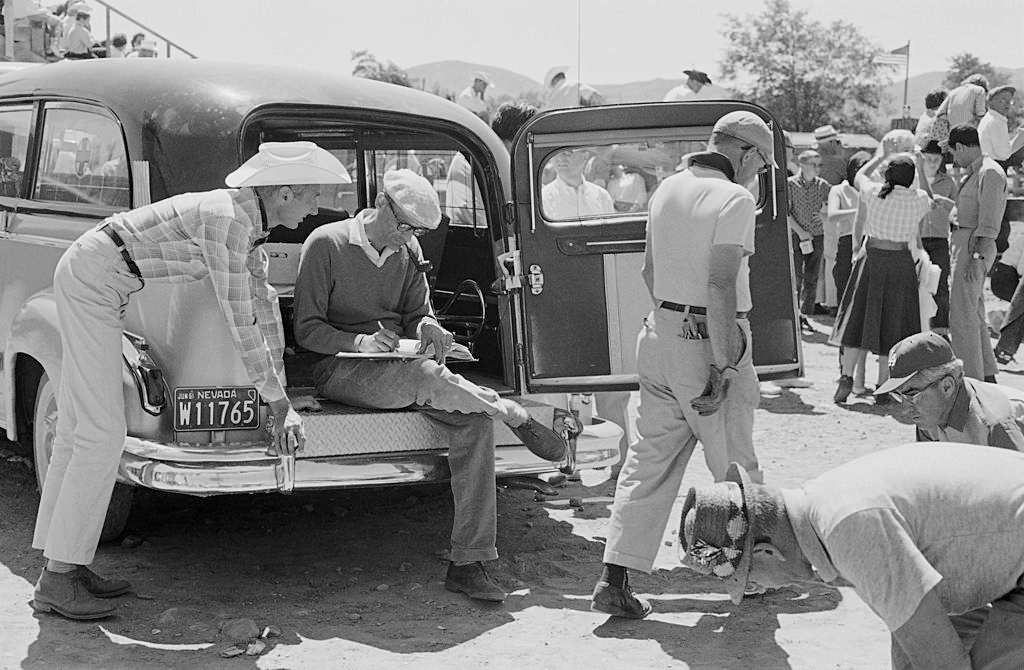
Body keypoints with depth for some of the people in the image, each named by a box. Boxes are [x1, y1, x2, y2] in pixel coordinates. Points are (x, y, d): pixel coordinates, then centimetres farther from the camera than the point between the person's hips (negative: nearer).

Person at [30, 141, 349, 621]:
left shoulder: (248, 221, 8)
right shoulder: (228, 221, -23)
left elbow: (264, 303, 14)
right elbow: (239, 322, -23)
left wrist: (280, 392, 15)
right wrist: (279, 404, -14)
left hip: (93, 282, 11)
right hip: (92, 280, -11)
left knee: (79, 430, 12)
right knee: (102, 434, -10)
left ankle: (64, 563, 18)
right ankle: (57, 581, -6)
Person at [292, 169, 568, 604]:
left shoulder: (408, 251, 13)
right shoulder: (327, 244, -6)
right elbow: (307, 330, -7)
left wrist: (426, 328, -10)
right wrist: (359, 342, -25)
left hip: (400, 366, 5)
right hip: (342, 369, -5)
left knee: (475, 421, -21)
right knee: (424, 377, -38)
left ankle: (468, 563, -23)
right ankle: (517, 417, -14)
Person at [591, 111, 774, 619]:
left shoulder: (667, 189, 10)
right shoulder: (734, 199, -14)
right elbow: (720, 285, -22)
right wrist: (722, 366, -22)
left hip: (660, 333, 7)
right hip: (707, 342, -7)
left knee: (650, 458, 8)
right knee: (736, 463, 8)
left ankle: (614, 580, 4)